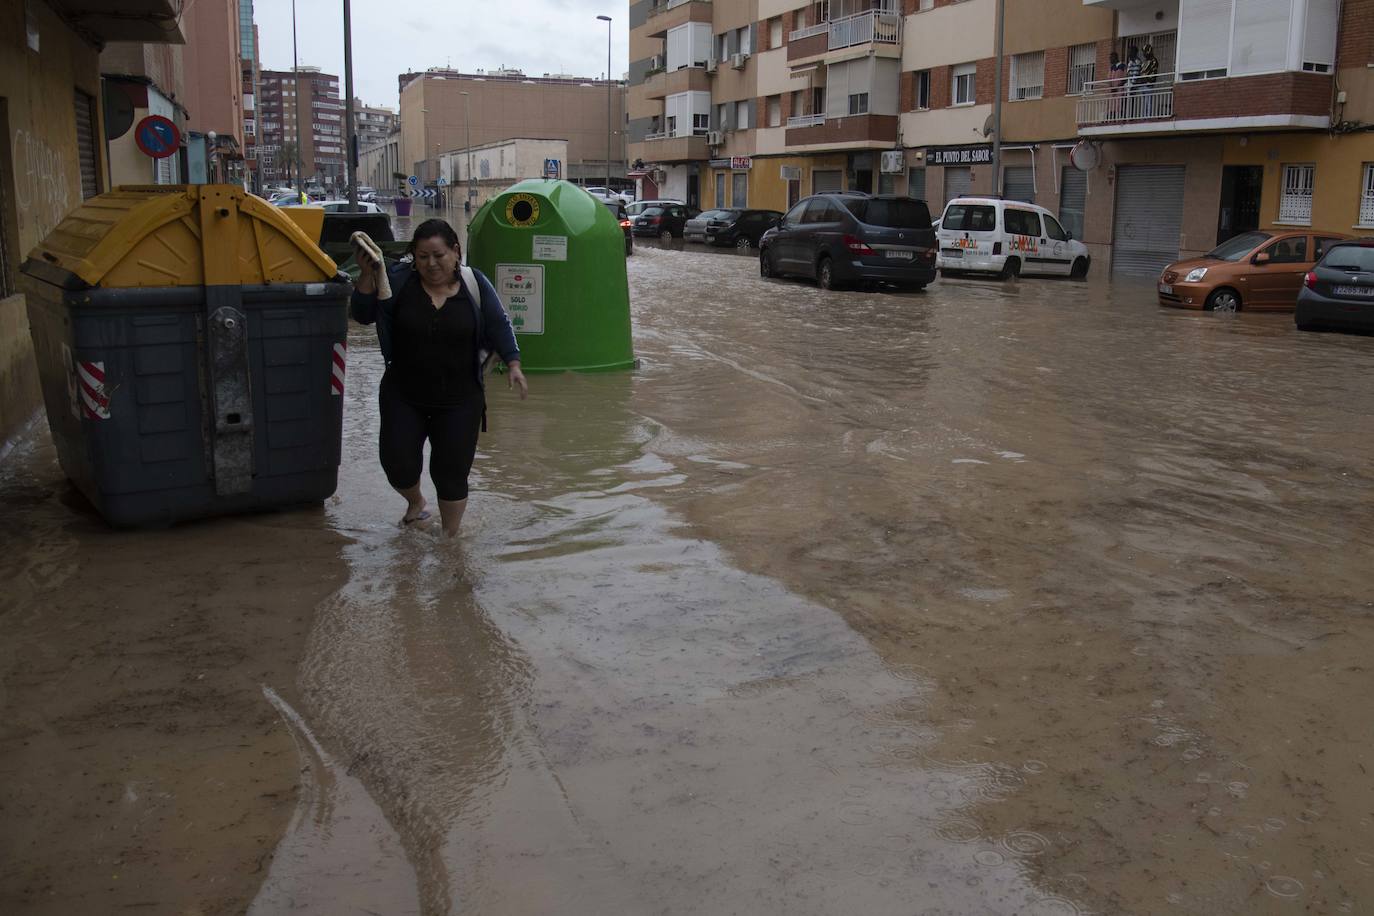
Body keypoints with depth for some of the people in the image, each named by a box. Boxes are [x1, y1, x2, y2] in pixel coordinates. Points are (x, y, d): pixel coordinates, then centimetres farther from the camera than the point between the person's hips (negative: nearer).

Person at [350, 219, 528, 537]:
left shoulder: (475, 284, -5)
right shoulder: (399, 281, -6)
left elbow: (498, 326, 0)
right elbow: (364, 315, -8)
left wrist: (513, 364, -11)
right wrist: (367, 274, -22)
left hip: (459, 402, -1)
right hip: (403, 398, 1)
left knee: (451, 473, 3)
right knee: (398, 463, 2)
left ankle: (450, 538, 24)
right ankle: (416, 502, 37)